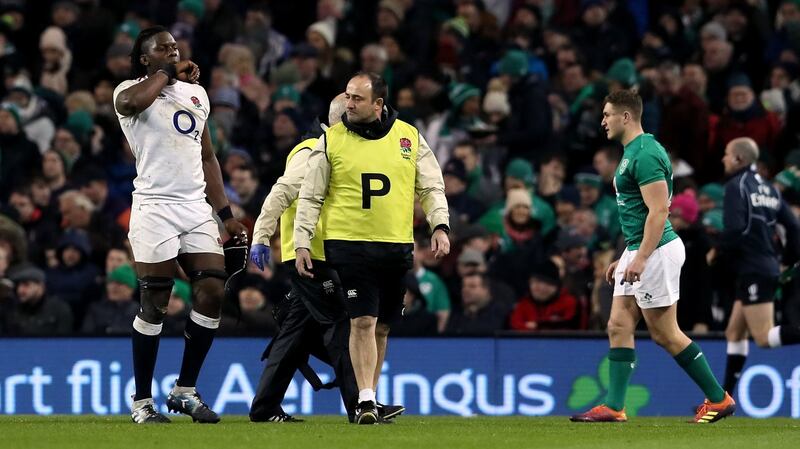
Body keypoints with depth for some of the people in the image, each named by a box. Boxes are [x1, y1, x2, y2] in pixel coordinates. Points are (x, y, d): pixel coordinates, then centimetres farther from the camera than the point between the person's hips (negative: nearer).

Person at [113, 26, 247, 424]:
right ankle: (142, 402, 4)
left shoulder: (195, 93, 20)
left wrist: (225, 214, 19)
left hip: (196, 208, 6)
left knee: (213, 292, -3)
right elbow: (131, 102, -28)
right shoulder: (131, 90, 0)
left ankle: (184, 391, 9)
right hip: (155, 207, -6)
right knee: (155, 304, -5)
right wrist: (168, 74, -12)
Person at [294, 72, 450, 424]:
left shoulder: (409, 138, 7)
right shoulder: (331, 141, 2)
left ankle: (369, 398, 20)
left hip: (397, 246, 3)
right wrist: (301, 243, 1)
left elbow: (431, 187, 12)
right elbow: (310, 197, 6)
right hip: (349, 244, -3)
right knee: (362, 322, -13)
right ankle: (365, 400, -12)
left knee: (381, 327, 9)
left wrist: (439, 226, -2)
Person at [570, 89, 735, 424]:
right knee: (618, 327, 6)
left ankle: (718, 398, 5)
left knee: (665, 334, -4)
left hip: (655, 252, -10)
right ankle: (614, 407, 5)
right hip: (638, 251, 10)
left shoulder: (645, 154, -17)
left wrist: (640, 258, -26)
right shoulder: (632, 152, 15)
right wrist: (625, 258, 24)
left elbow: (658, 210, -23)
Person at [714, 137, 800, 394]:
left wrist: (718, 252, -4)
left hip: (753, 270, -9)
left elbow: (734, 229, -20)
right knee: (734, 333, 14)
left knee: (764, 337, -12)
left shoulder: (737, 186, -9)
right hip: (770, 266, 9)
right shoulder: (768, 188, 15)